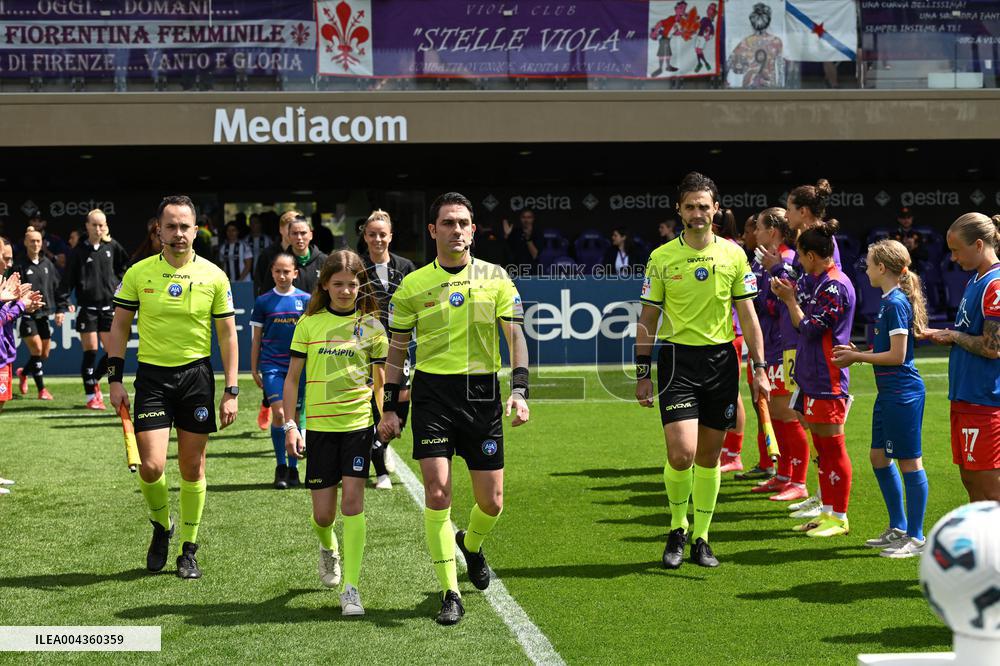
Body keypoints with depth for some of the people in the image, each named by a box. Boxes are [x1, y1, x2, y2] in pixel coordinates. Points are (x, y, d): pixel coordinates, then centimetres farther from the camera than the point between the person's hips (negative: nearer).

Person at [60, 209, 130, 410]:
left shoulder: (112, 246, 2)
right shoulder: (79, 251, -4)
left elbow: (125, 264, 22)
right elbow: (68, 280, -5)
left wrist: (118, 280, 9)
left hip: (108, 307, 3)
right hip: (87, 308, -3)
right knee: (90, 351, -3)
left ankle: (94, 381, 26)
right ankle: (91, 396, 4)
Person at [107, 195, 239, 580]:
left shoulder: (214, 276, -1)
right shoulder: (138, 273, 0)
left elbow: (228, 336, 3)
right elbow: (119, 328, 6)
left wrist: (231, 392, -2)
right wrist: (115, 380, -1)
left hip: (197, 375, 0)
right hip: (152, 375, 0)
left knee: (192, 468, 5)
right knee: (151, 466, -9)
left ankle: (188, 550, 19)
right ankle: (160, 526, 21)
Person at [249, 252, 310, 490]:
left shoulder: (305, 300, 4)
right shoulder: (263, 301, 4)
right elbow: (256, 338, 9)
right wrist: (254, 369, 8)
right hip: (272, 365, -1)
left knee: (294, 416, 5)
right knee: (278, 413, -14)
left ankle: (293, 468, 17)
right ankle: (280, 466, 0)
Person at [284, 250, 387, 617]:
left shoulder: (371, 326, 2)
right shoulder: (309, 323, 3)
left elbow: (380, 381, 8)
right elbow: (293, 377, 6)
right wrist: (290, 425, 0)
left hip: (358, 422, -1)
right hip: (319, 425, 1)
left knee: (353, 500, -11)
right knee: (323, 512, 4)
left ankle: (350, 588, -6)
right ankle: (328, 547, 40)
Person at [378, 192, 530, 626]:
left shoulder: (495, 277, 4)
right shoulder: (413, 285, 3)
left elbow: (515, 336, 2)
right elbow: (397, 348, 10)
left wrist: (519, 390, -11)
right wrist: (389, 408, 5)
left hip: (482, 393, 1)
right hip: (432, 391, -1)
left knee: (491, 501, 5)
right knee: (437, 492, -11)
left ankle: (471, 545, 40)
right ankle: (450, 593, 1)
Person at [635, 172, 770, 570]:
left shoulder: (734, 254, 4)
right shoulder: (662, 258, 0)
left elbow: (747, 314, 8)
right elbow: (647, 318, 4)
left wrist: (759, 367, 2)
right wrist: (642, 373, 0)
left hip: (721, 358, 2)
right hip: (677, 358, -2)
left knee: (709, 455, 7)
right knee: (681, 453, -13)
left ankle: (701, 537, 20)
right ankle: (677, 527, 11)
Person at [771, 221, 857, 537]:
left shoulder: (835, 285, -16)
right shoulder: (816, 280, 13)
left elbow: (809, 328, -16)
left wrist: (790, 299, -5)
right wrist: (787, 292, 6)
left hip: (828, 380, -10)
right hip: (812, 377, 10)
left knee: (833, 447, -2)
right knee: (821, 446, 15)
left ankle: (840, 517, 5)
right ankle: (827, 511, 23)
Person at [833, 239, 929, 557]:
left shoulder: (896, 303, -17)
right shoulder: (890, 301, 13)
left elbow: (897, 355, -20)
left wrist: (858, 357, -10)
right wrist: (857, 353, 10)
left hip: (903, 393, -10)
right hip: (889, 393, 10)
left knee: (909, 461, -3)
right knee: (879, 458, 15)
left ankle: (916, 538, 5)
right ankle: (898, 528, 26)